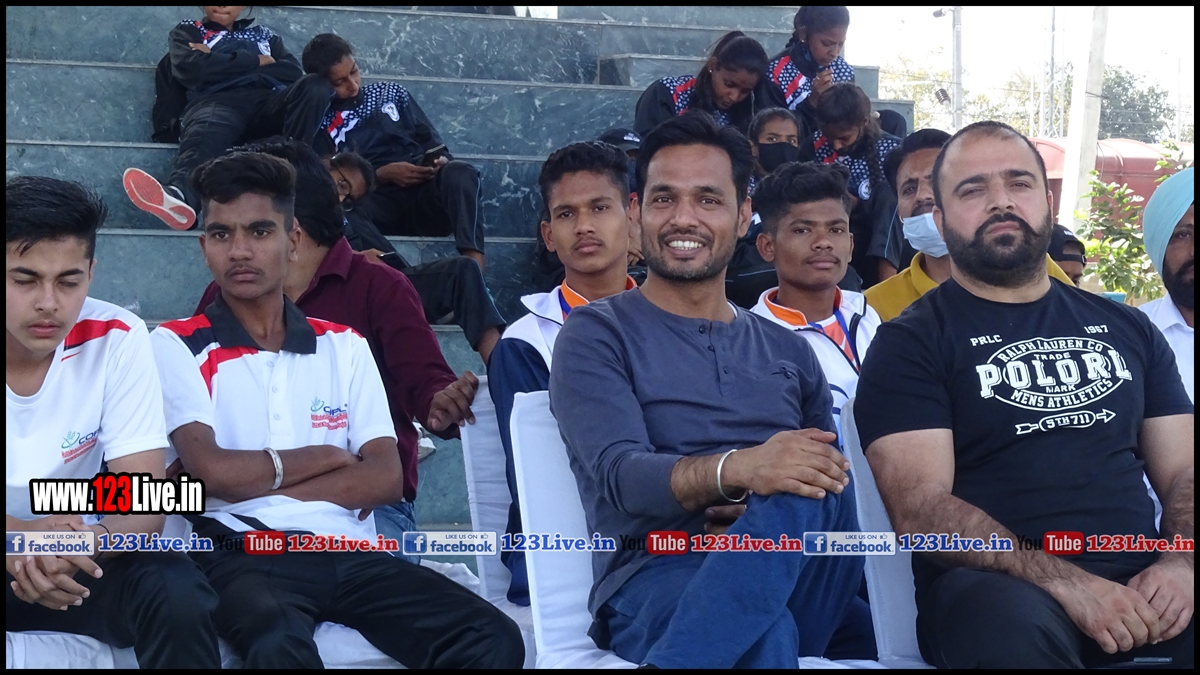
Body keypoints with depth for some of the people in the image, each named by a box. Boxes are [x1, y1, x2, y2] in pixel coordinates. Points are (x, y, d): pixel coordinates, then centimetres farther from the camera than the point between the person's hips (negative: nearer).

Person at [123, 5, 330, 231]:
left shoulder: (264, 34, 34)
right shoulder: (188, 32, 28)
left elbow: (293, 73, 13)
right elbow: (189, 68, 4)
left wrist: (217, 63, 6)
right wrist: (256, 62, 8)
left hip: (268, 104, 3)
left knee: (313, 86, -29)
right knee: (207, 133, -40)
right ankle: (178, 196, -71)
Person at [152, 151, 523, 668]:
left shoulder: (344, 346, 18)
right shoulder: (176, 346, 8)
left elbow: (386, 477, 6)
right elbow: (214, 471, -8)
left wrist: (260, 486, -3)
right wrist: (329, 457, 5)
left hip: (349, 551, 4)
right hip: (245, 554, -4)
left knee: (493, 640, -21)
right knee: (279, 646, -40)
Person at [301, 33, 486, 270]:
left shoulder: (390, 93, 22)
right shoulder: (319, 123, 11)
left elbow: (431, 141, 20)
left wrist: (440, 161, -4)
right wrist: (382, 175, -12)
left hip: (425, 193, 3)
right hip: (378, 202, -3)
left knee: (459, 172, -32)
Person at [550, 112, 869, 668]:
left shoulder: (787, 351, 23)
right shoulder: (597, 334, 8)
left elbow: (834, 476, 18)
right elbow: (620, 475, -9)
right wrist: (737, 469, -30)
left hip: (799, 577, 7)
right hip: (655, 576, -6)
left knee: (809, 488, -32)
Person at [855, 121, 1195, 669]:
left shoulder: (1127, 329, 18)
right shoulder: (909, 344, 3)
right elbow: (920, 508, -8)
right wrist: (1066, 584, -20)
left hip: (1140, 585, 3)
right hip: (996, 586, -3)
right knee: (1010, 623, -37)